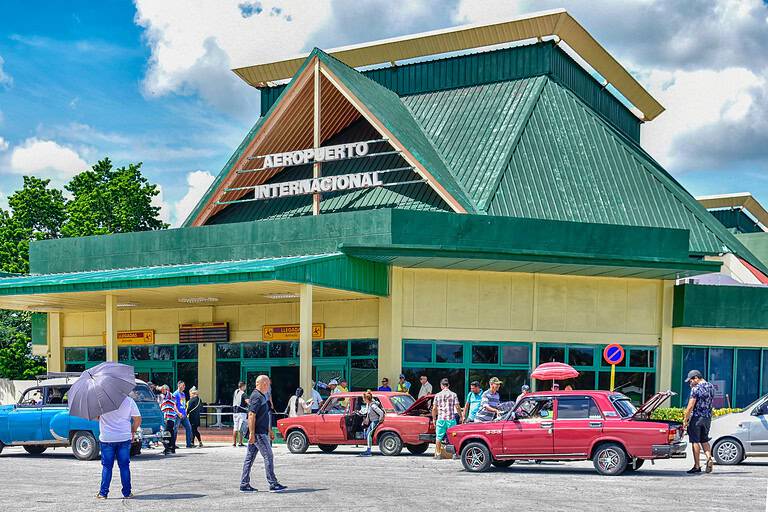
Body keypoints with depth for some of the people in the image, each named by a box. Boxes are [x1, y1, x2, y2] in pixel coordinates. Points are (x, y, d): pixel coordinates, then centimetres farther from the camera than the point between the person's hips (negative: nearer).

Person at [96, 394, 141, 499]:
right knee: (124, 466, 9)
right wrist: (132, 431, 14)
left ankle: (103, 493, 7)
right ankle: (127, 493, 11)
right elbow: (138, 419, 0)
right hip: (124, 438, 1)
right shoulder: (129, 400, -3)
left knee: (107, 466, 7)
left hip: (106, 439, -1)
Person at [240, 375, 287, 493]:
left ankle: (244, 485, 10)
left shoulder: (261, 396, 18)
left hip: (260, 433, 10)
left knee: (249, 459, 9)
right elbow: (251, 415, -21)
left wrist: (269, 431, 28)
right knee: (268, 457, -6)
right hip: (258, 434, -10)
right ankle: (273, 485, -4)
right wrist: (252, 433, -25)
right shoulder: (257, 397, -14)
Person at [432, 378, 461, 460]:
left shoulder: (437, 395, 3)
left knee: (438, 437, 10)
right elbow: (457, 407, -4)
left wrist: (434, 419, 13)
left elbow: (434, 408, 3)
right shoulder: (453, 395, 0)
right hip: (451, 419, -1)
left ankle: (438, 454, 12)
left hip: (441, 419, 1)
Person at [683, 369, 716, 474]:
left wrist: (685, 420, -10)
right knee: (704, 440, 16)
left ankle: (697, 466, 3)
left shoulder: (696, 389, -16)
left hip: (696, 418, -7)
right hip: (708, 417, 7)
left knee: (695, 441, 1)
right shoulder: (711, 386, 7)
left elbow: (690, 407, -18)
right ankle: (709, 458, -5)